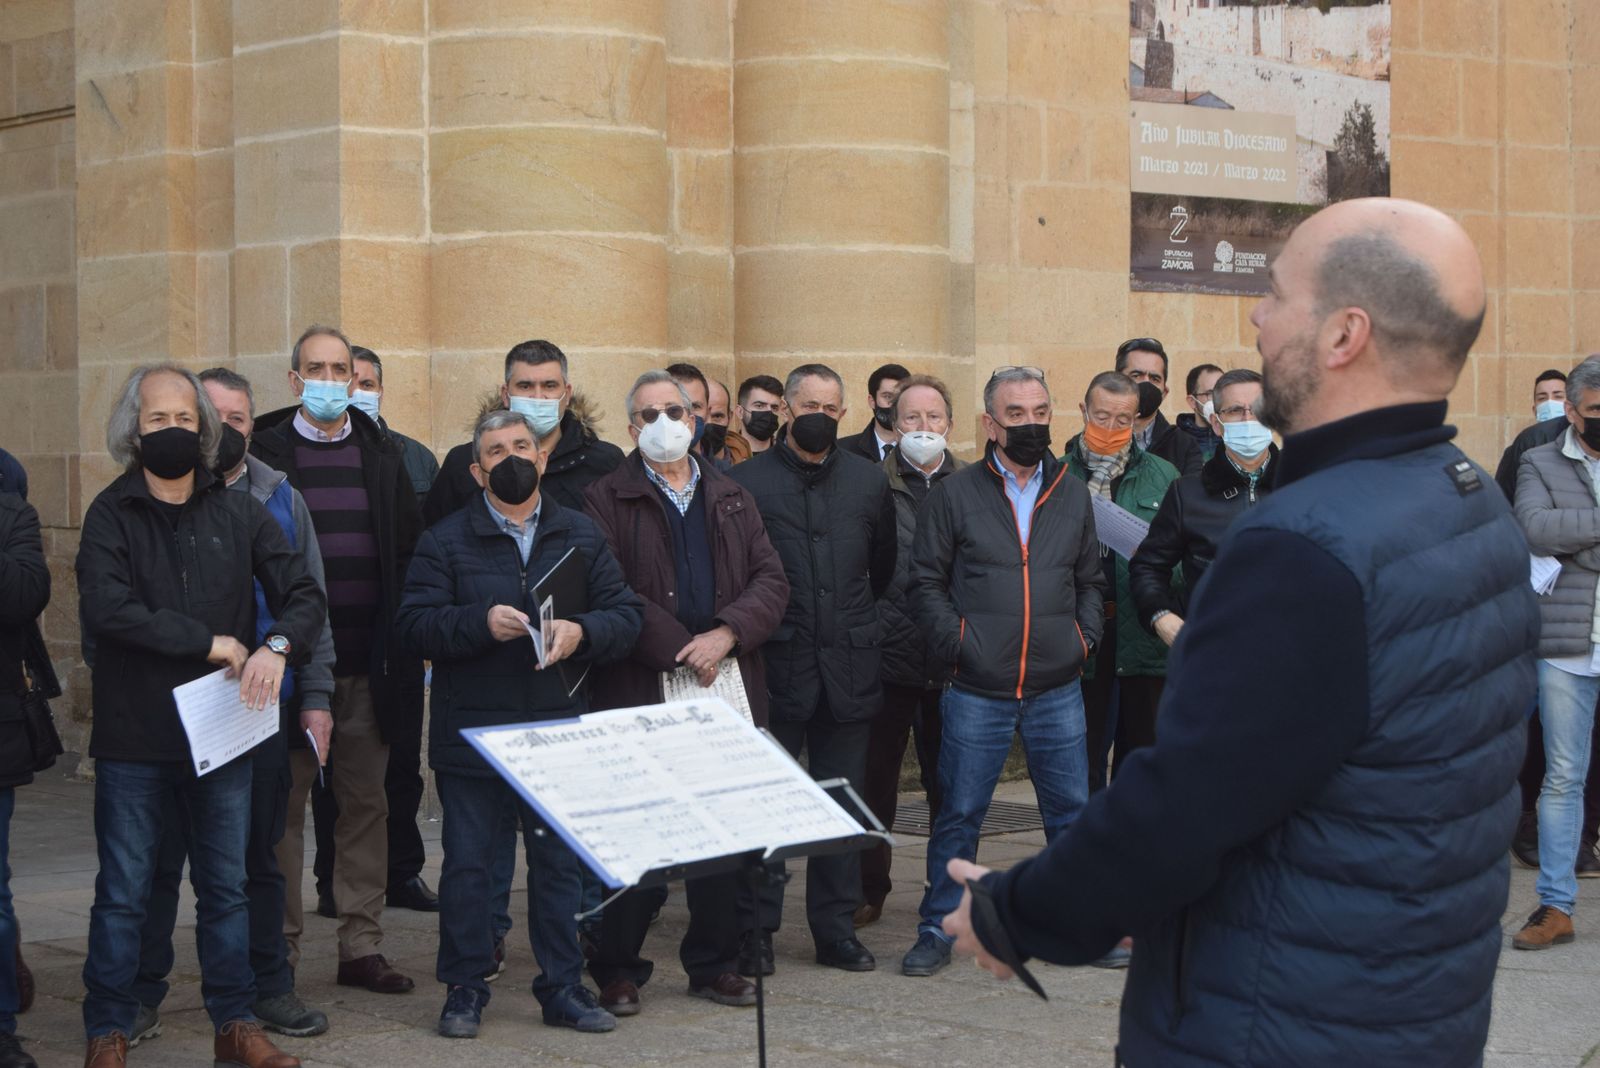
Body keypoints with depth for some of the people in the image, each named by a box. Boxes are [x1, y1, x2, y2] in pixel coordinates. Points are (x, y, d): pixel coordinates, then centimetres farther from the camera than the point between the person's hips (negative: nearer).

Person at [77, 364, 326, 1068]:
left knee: (226, 886, 11)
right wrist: (209, 643, -18)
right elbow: (106, 610, -18)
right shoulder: (111, 515, -3)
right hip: (133, 737, -3)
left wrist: (278, 646, -19)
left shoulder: (238, 514, 6)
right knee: (123, 892, 4)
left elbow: (304, 594, 2)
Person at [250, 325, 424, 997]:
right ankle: (280, 948, 10)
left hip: (368, 664, 3)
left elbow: (410, 552, 11)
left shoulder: (381, 455, 10)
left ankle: (361, 946, 15)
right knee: (284, 804, 2)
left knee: (366, 803, 7)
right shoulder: (265, 452, 1)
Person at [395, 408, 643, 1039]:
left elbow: (625, 616, 5)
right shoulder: (446, 540, 2)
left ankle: (563, 987, 18)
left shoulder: (581, 536, 11)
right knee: (467, 864, 3)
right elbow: (414, 627, -7)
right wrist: (481, 624, -21)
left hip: (559, 732, 2)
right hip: (471, 735, -2)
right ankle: (465, 991, 14)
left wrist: (582, 633, -15)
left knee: (559, 863, 7)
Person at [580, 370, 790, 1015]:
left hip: (729, 690, 4)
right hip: (640, 694, -4)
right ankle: (617, 969, 9)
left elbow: (771, 581, 8)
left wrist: (727, 634, -10)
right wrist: (680, 649, -13)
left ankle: (715, 962, 18)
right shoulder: (607, 502, 2)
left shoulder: (732, 500, 17)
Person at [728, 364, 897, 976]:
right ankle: (756, 931, 8)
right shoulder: (746, 482, -1)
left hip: (849, 667, 3)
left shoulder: (867, 481, 10)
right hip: (775, 667, -3)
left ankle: (837, 928, 16)